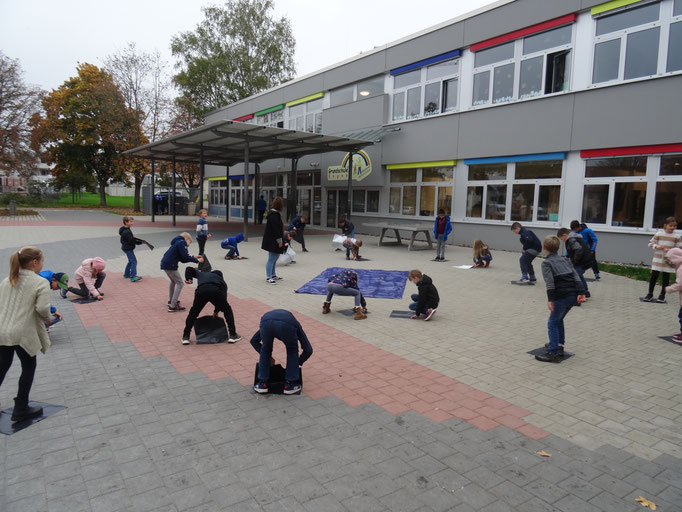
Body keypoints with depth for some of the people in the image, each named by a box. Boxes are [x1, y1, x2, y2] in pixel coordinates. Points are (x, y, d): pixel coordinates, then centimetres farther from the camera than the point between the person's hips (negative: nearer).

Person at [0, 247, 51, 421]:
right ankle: (20, 409, 17)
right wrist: (48, 318, 0)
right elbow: (42, 308, -19)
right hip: (22, 334, -6)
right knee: (28, 368, 11)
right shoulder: (40, 283, -12)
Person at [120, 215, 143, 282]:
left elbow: (131, 238, 17)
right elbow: (131, 241, -22)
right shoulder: (126, 232, -22)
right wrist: (140, 242, -13)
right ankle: (133, 277, -20)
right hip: (128, 248, -11)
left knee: (131, 261, 22)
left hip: (127, 248, 11)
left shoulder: (127, 229, 11)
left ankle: (126, 274, 32)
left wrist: (138, 240, 5)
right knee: (134, 261, -14)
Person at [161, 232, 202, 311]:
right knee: (180, 283, -4)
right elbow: (185, 256, -16)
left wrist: (194, 257, 16)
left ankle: (171, 301, 43)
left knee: (173, 281, 30)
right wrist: (197, 260, -8)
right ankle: (172, 306, -7)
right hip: (170, 265, -10)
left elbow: (183, 259, 20)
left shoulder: (178, 242, 22)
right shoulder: (182, 242, -7)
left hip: (165, 263, 10)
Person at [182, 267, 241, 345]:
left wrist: (188, 278, 24)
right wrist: (216, 311, 40)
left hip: (201, 291, 1)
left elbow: (189, 269, 37)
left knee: (193, 313, 24)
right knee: (227, 310, 22)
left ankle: (186, 337, 25)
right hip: (216, 291, -1)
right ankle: (233, 335, 21)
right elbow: (223, 298, 31)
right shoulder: (222, 281, 37)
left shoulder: (202, 274, 42)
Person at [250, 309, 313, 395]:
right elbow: (308, 349, 31)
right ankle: (289, 384, 29)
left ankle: (262, 384, 33)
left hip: (266, 322, 2)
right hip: (287, 325, -2)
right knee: (292, 351, 28)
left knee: (265, 350, 32)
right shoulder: (296, 325, 38)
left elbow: (253, 341, 47)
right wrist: (298, 362, 47)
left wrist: (268, 356, 52)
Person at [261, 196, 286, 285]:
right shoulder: (274, 215, -20)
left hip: (273, 241, 11)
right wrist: (279, 240, -19)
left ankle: (273, 275, 31)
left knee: (275, 258, 19)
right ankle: (268, 277, 4)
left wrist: (280, 240, 18)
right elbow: (276, 229, -23)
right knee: (272, 259, -4)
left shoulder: (275, 213, 12)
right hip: (272, 241, -11)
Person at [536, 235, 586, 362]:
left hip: (561, 296, -7)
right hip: (573, 295, 8)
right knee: (558, 319, 24)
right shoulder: (565, 260, 19)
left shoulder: (546, 263, -1)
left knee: (552, 323, 1)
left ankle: (553, 353, -1)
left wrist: (550, 299, -20)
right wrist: (581, 293, 1)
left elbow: (549, 282, -15)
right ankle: (559, 346, 30)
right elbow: (576, 277, 8)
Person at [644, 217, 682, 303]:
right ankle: (650, 294, 15)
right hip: (657, 259, 0)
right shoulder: (659, 233, 0)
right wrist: (656, 246, -15)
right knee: (654, 276, 3)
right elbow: (650, 243, 4)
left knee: (666, 278, 5)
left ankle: (662, 295, 18)